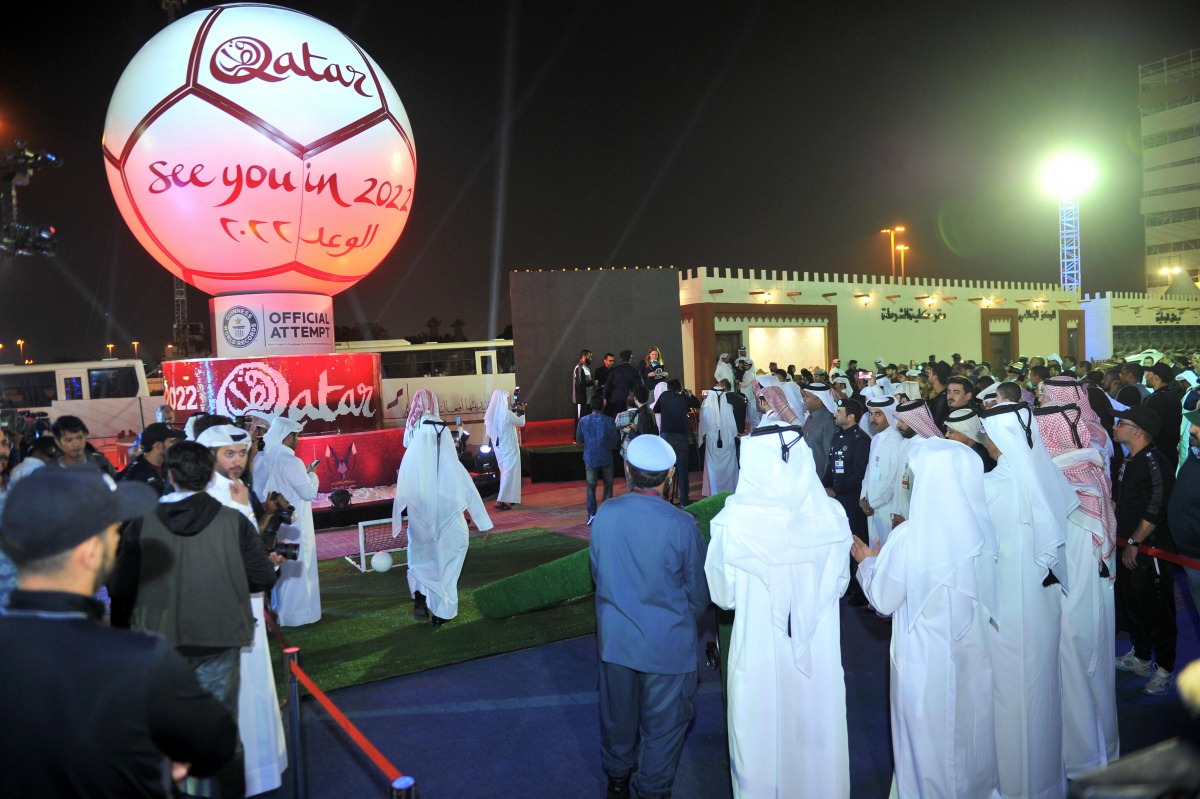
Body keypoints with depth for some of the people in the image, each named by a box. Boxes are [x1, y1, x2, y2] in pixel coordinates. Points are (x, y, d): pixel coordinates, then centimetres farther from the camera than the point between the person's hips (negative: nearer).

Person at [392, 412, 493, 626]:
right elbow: (471, 495, -3)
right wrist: (485, 524, 6)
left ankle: (419, 597, -5)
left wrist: (397, 522, 8)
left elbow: (401, 495, -6)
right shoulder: (453, 464, -9)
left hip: (421, 527, 0)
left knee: (421, 562, 20)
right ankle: (441, 614, 21)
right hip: (450, 528, 0)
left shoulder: (411, 461, -11)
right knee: (446, 568, 16)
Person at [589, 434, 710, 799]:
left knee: (617, 713, 24)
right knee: (663, 723, 17)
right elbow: (698, 594, -9)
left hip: (615, 636, 4)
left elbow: (597, 571, 2)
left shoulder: (605, 514, -14)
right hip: (667, 643, -4)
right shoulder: (682, 525, -22)